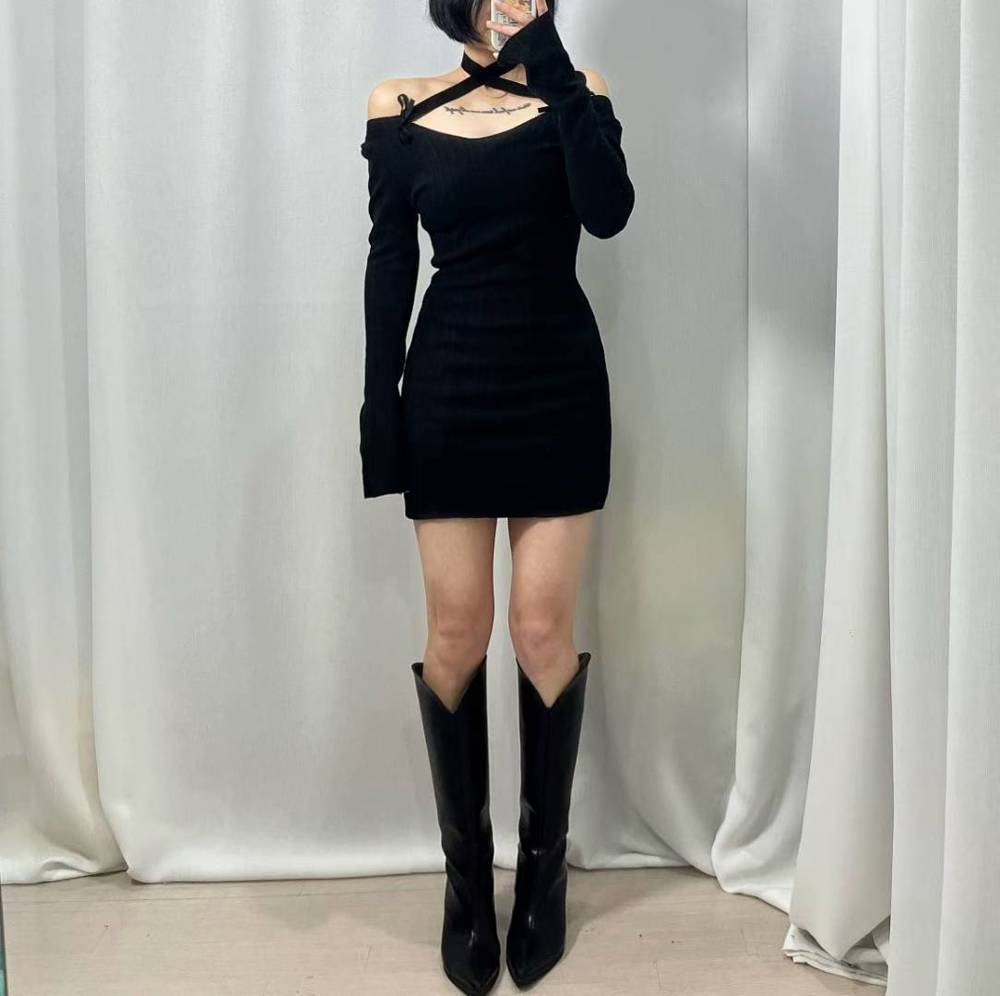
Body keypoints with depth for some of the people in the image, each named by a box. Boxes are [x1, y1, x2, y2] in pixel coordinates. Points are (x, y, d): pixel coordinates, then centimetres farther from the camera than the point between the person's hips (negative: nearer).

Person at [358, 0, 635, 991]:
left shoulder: (573, 92, 4)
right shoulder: (401, 108, 5)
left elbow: (609, 211, -15)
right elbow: (389, 263, 4)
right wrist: (378, 405, -2)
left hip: (559, 385, 0)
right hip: (451, 387, 0)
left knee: (543, 630, 1)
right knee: (455, 634, 2)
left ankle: (544, 866, 19)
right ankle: (466, 874, 18)